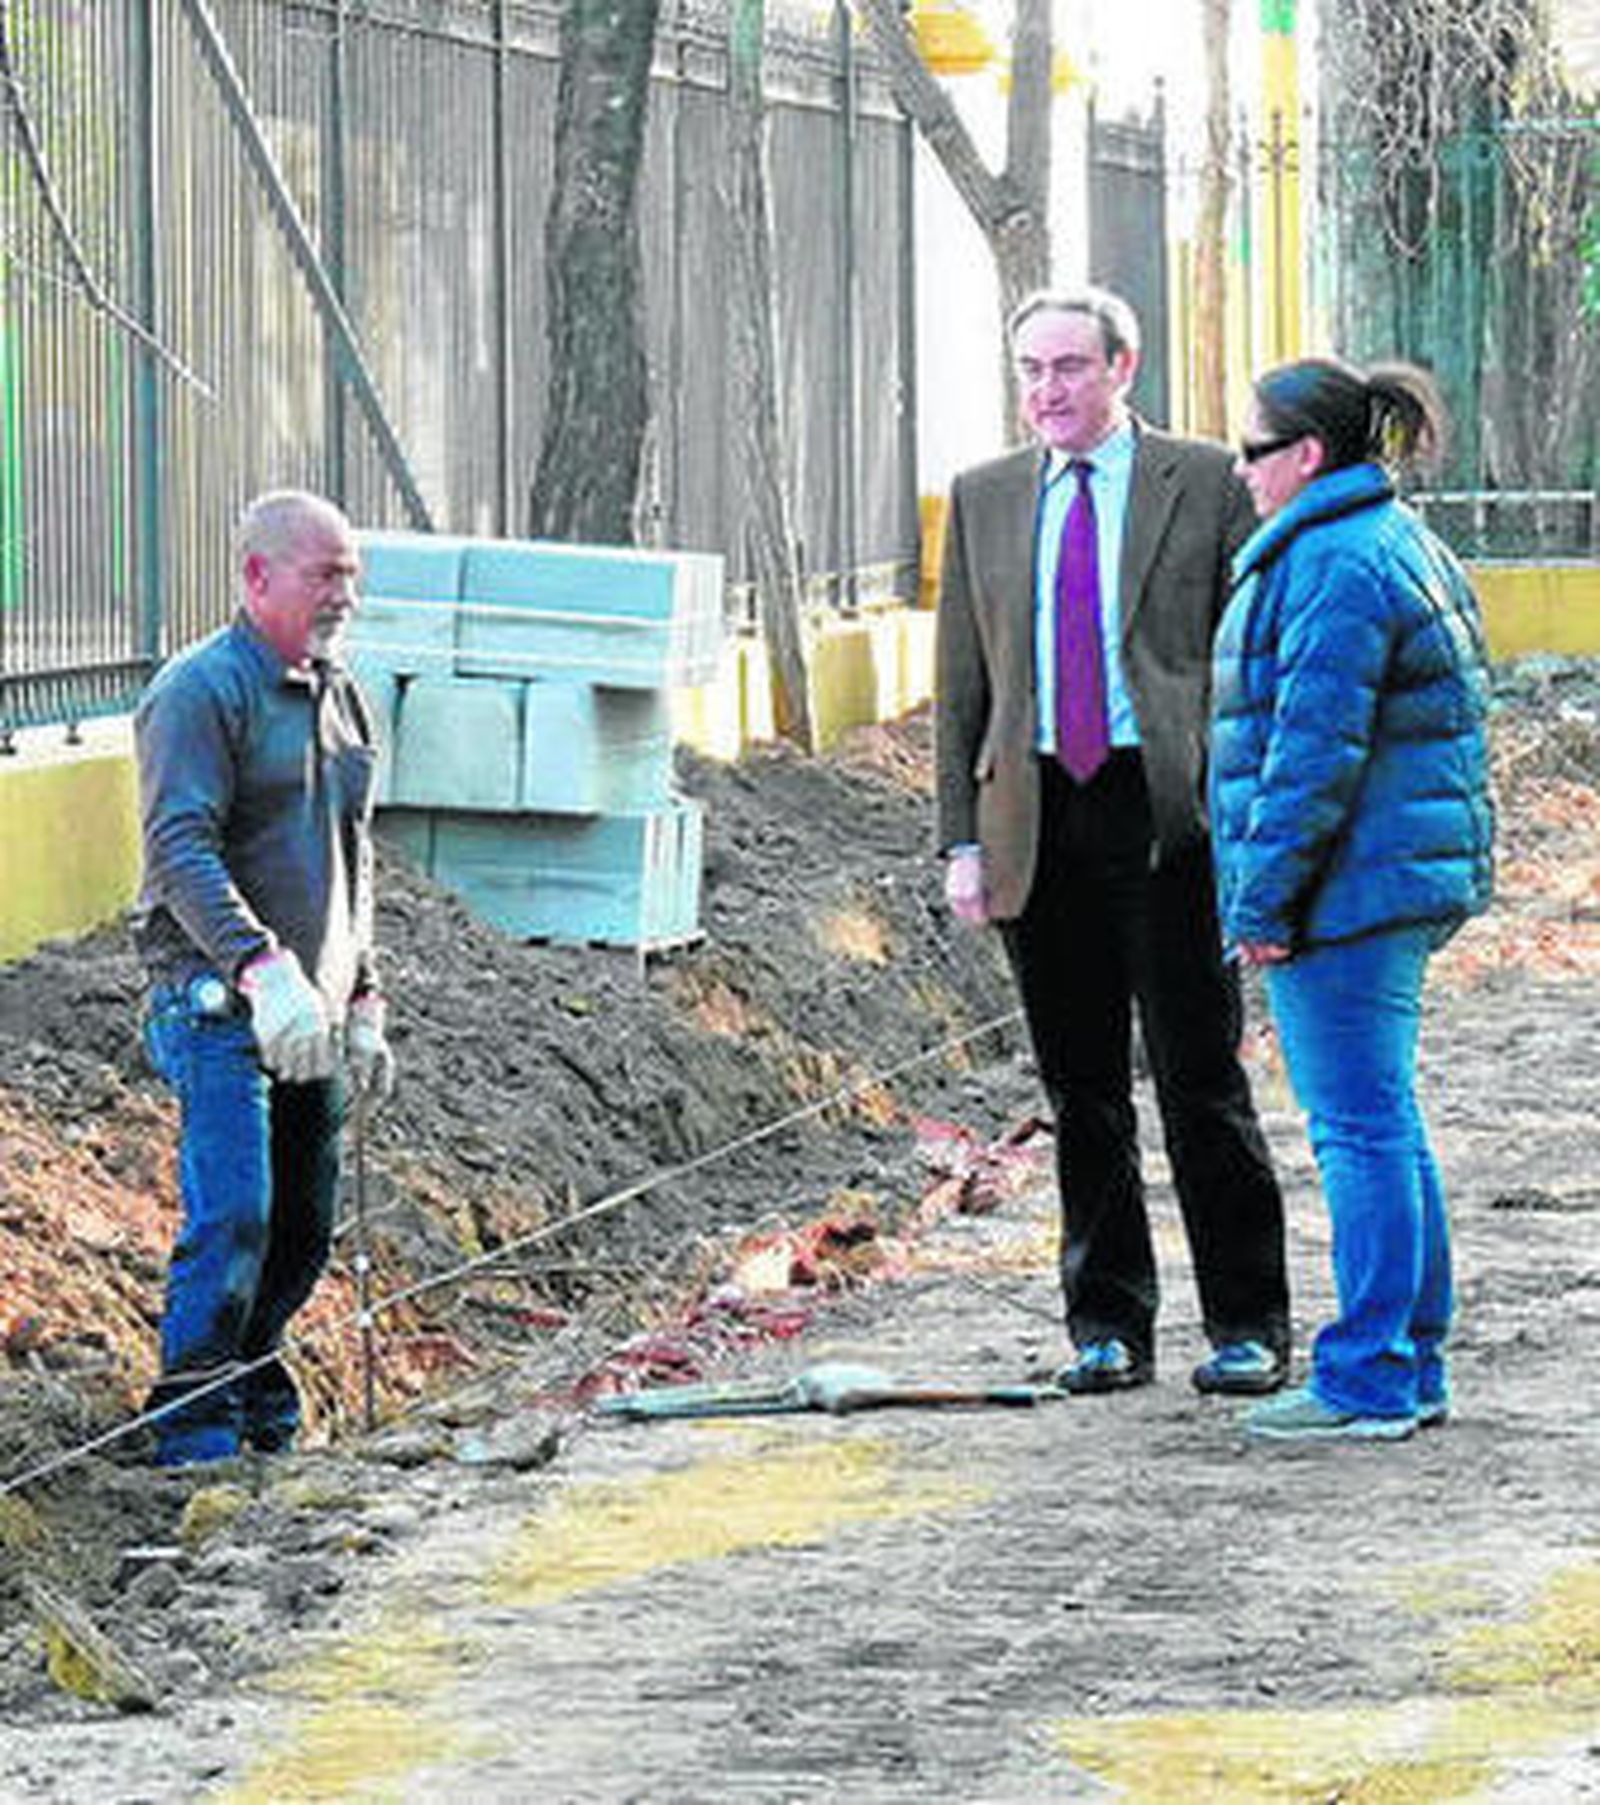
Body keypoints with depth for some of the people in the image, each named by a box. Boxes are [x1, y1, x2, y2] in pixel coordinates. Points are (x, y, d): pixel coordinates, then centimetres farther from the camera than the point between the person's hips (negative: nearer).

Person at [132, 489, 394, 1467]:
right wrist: (262, 966, -34)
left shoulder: (339, 695, 17)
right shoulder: (200, 691, -11)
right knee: (234, 1219, -15)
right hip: (221, 1008, -8)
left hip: (310, 1016, 8)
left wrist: (364, 999, 22)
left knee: (305, 1229, 12)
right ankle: (195, 1430, -9)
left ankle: (253, 1382, 29)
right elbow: (181, 852, -22)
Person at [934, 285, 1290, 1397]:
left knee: (1201, 1080, -2)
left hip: (1167, 812, -4)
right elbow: (962, 681, 14)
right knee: (1083, 1093, 8)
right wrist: (963, 839, 6)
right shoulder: (986, 499, 13)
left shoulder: (1207, 484, 2)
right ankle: (1107, 1327, 14)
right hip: (1039, 823, 4)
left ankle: (1247, 1328, 5)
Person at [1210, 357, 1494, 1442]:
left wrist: (1263, 900, -18)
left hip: (1348, 890, -11)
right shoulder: (1396, 543, 17)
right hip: (1404, 880, 11)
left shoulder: (1336, 567, -17)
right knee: (1383, 1123, 15)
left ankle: (1369, 1380, -4)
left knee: (1362, 1127, -7)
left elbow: (1316, 749, -22)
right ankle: (1411, 1369, 20)